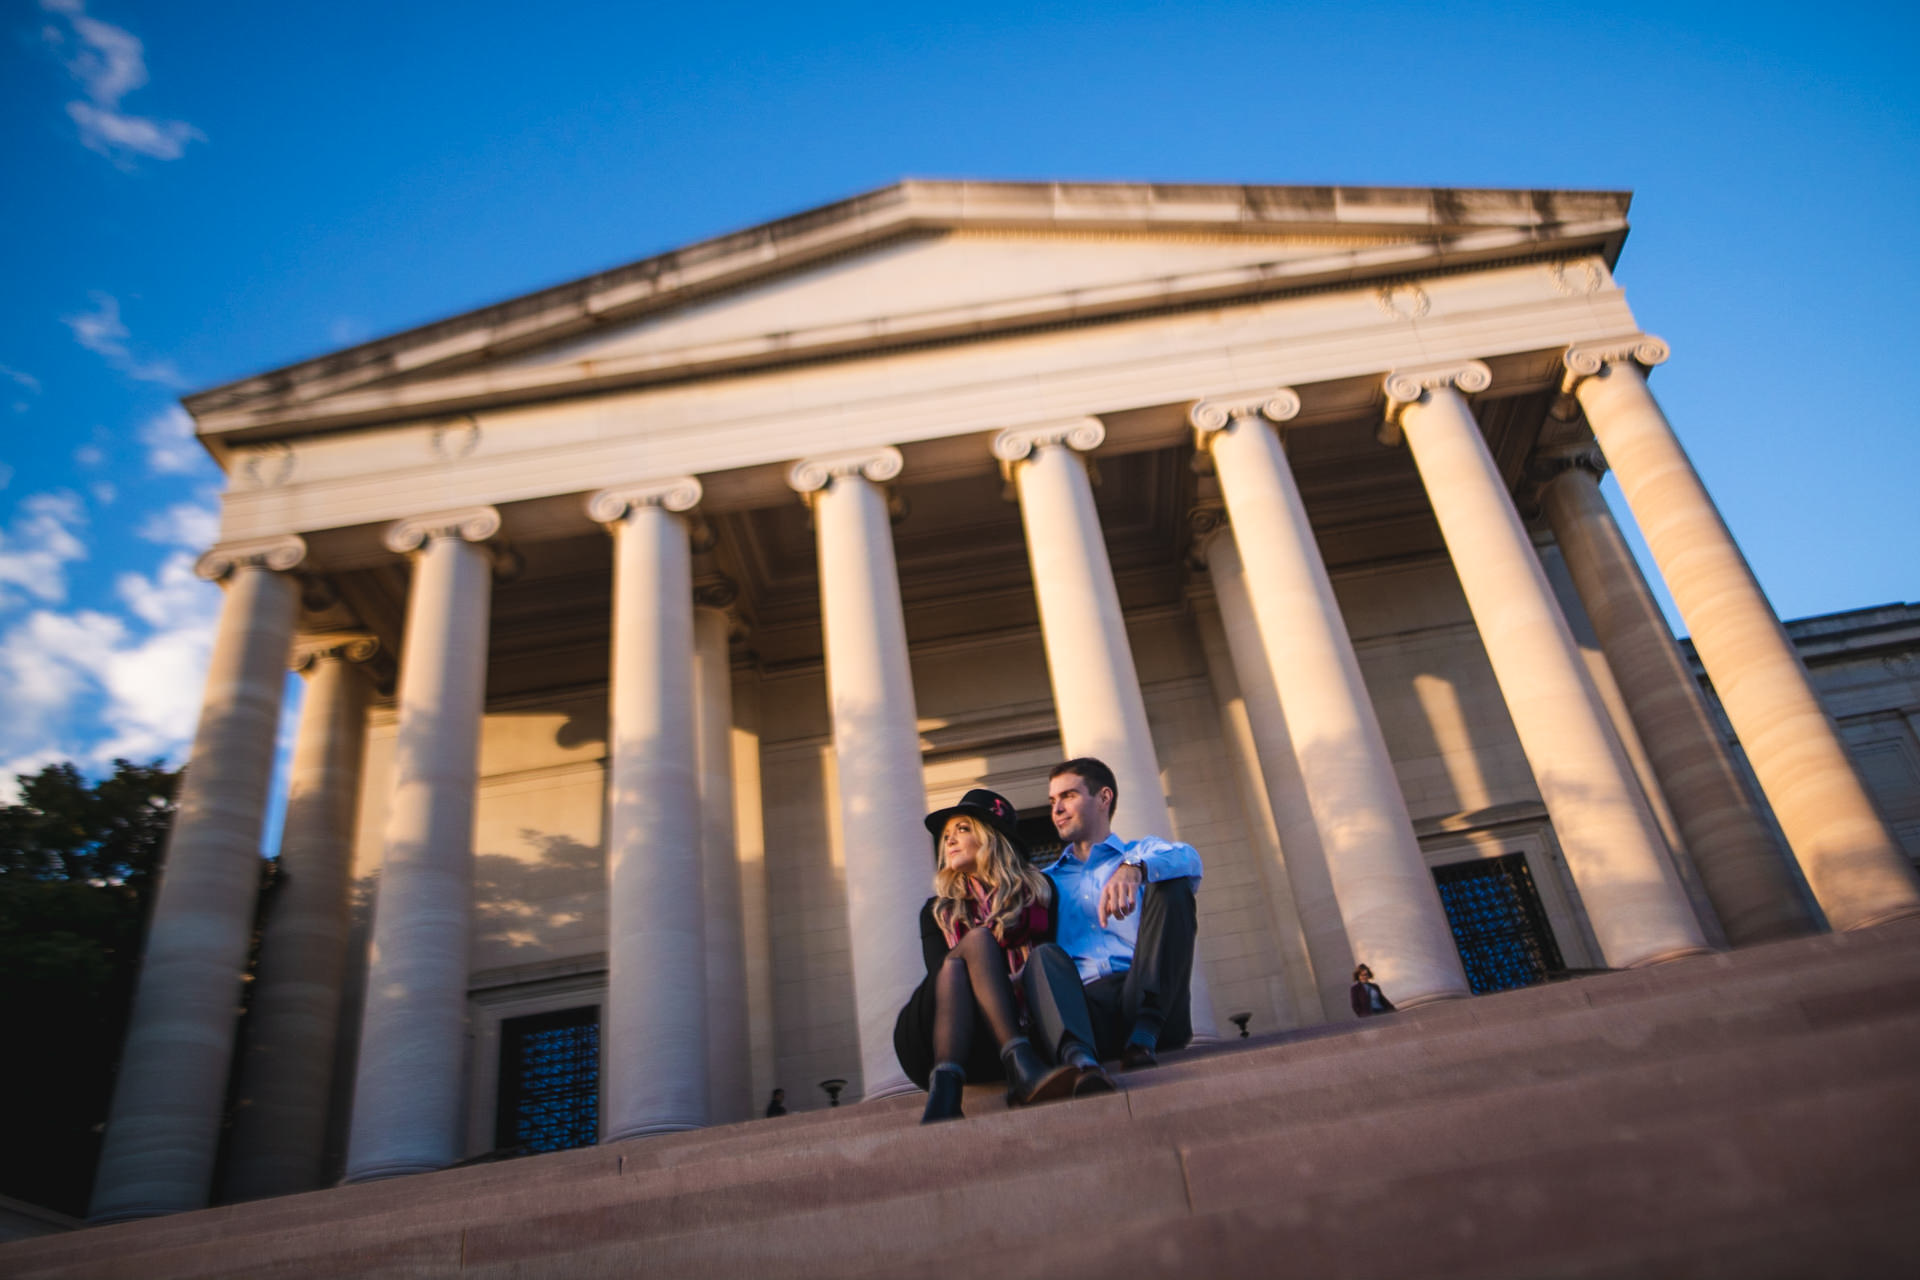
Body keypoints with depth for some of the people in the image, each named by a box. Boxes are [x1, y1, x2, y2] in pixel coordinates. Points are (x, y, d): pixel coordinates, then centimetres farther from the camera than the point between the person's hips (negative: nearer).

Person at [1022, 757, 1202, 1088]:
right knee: (1044, 955, -26)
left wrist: (1134, 868, -27)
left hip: (1149, 1001, -1)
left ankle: (1144, 1035, -31)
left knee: (1171, 884, -18)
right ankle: (1080, 1060, -52)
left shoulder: (1144, 851, 21)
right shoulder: (1049, 882, 29)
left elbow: (1187, 858, -6)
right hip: (1081, 1004, 1)